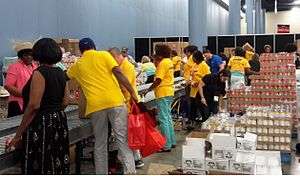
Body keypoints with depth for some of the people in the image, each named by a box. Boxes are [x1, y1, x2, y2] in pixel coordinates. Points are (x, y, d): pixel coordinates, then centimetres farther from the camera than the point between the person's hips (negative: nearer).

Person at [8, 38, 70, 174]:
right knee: (58, 164, 16)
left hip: (41, 124, -8)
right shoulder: (60, 73, 8)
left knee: (39, 167, 1)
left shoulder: (40, 73, -13)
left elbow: (33, 106, -18)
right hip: (60, 122, 8)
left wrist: (18, 135, -13)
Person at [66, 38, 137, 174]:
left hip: (95, 106, 2)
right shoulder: (104, 55, 10)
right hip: (115, 101, -2)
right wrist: (132, 92, -4)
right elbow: (118, 73, -3)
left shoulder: (77, 66, 19)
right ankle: (130, 171, -7)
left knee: (100, 144, 13)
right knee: (123, 139, 0)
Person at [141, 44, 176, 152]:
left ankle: (166, 146, 0)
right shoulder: (169, 62, 13)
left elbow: (158, 80, -21)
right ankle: (172, 141, 26)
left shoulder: (163, 63, -16)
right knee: (168, 117, 18)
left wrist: (148, 90, -18)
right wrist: (157, 63, 10)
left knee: (163, 120, -5)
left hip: (163, 94, -10)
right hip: (169, 92, 10)